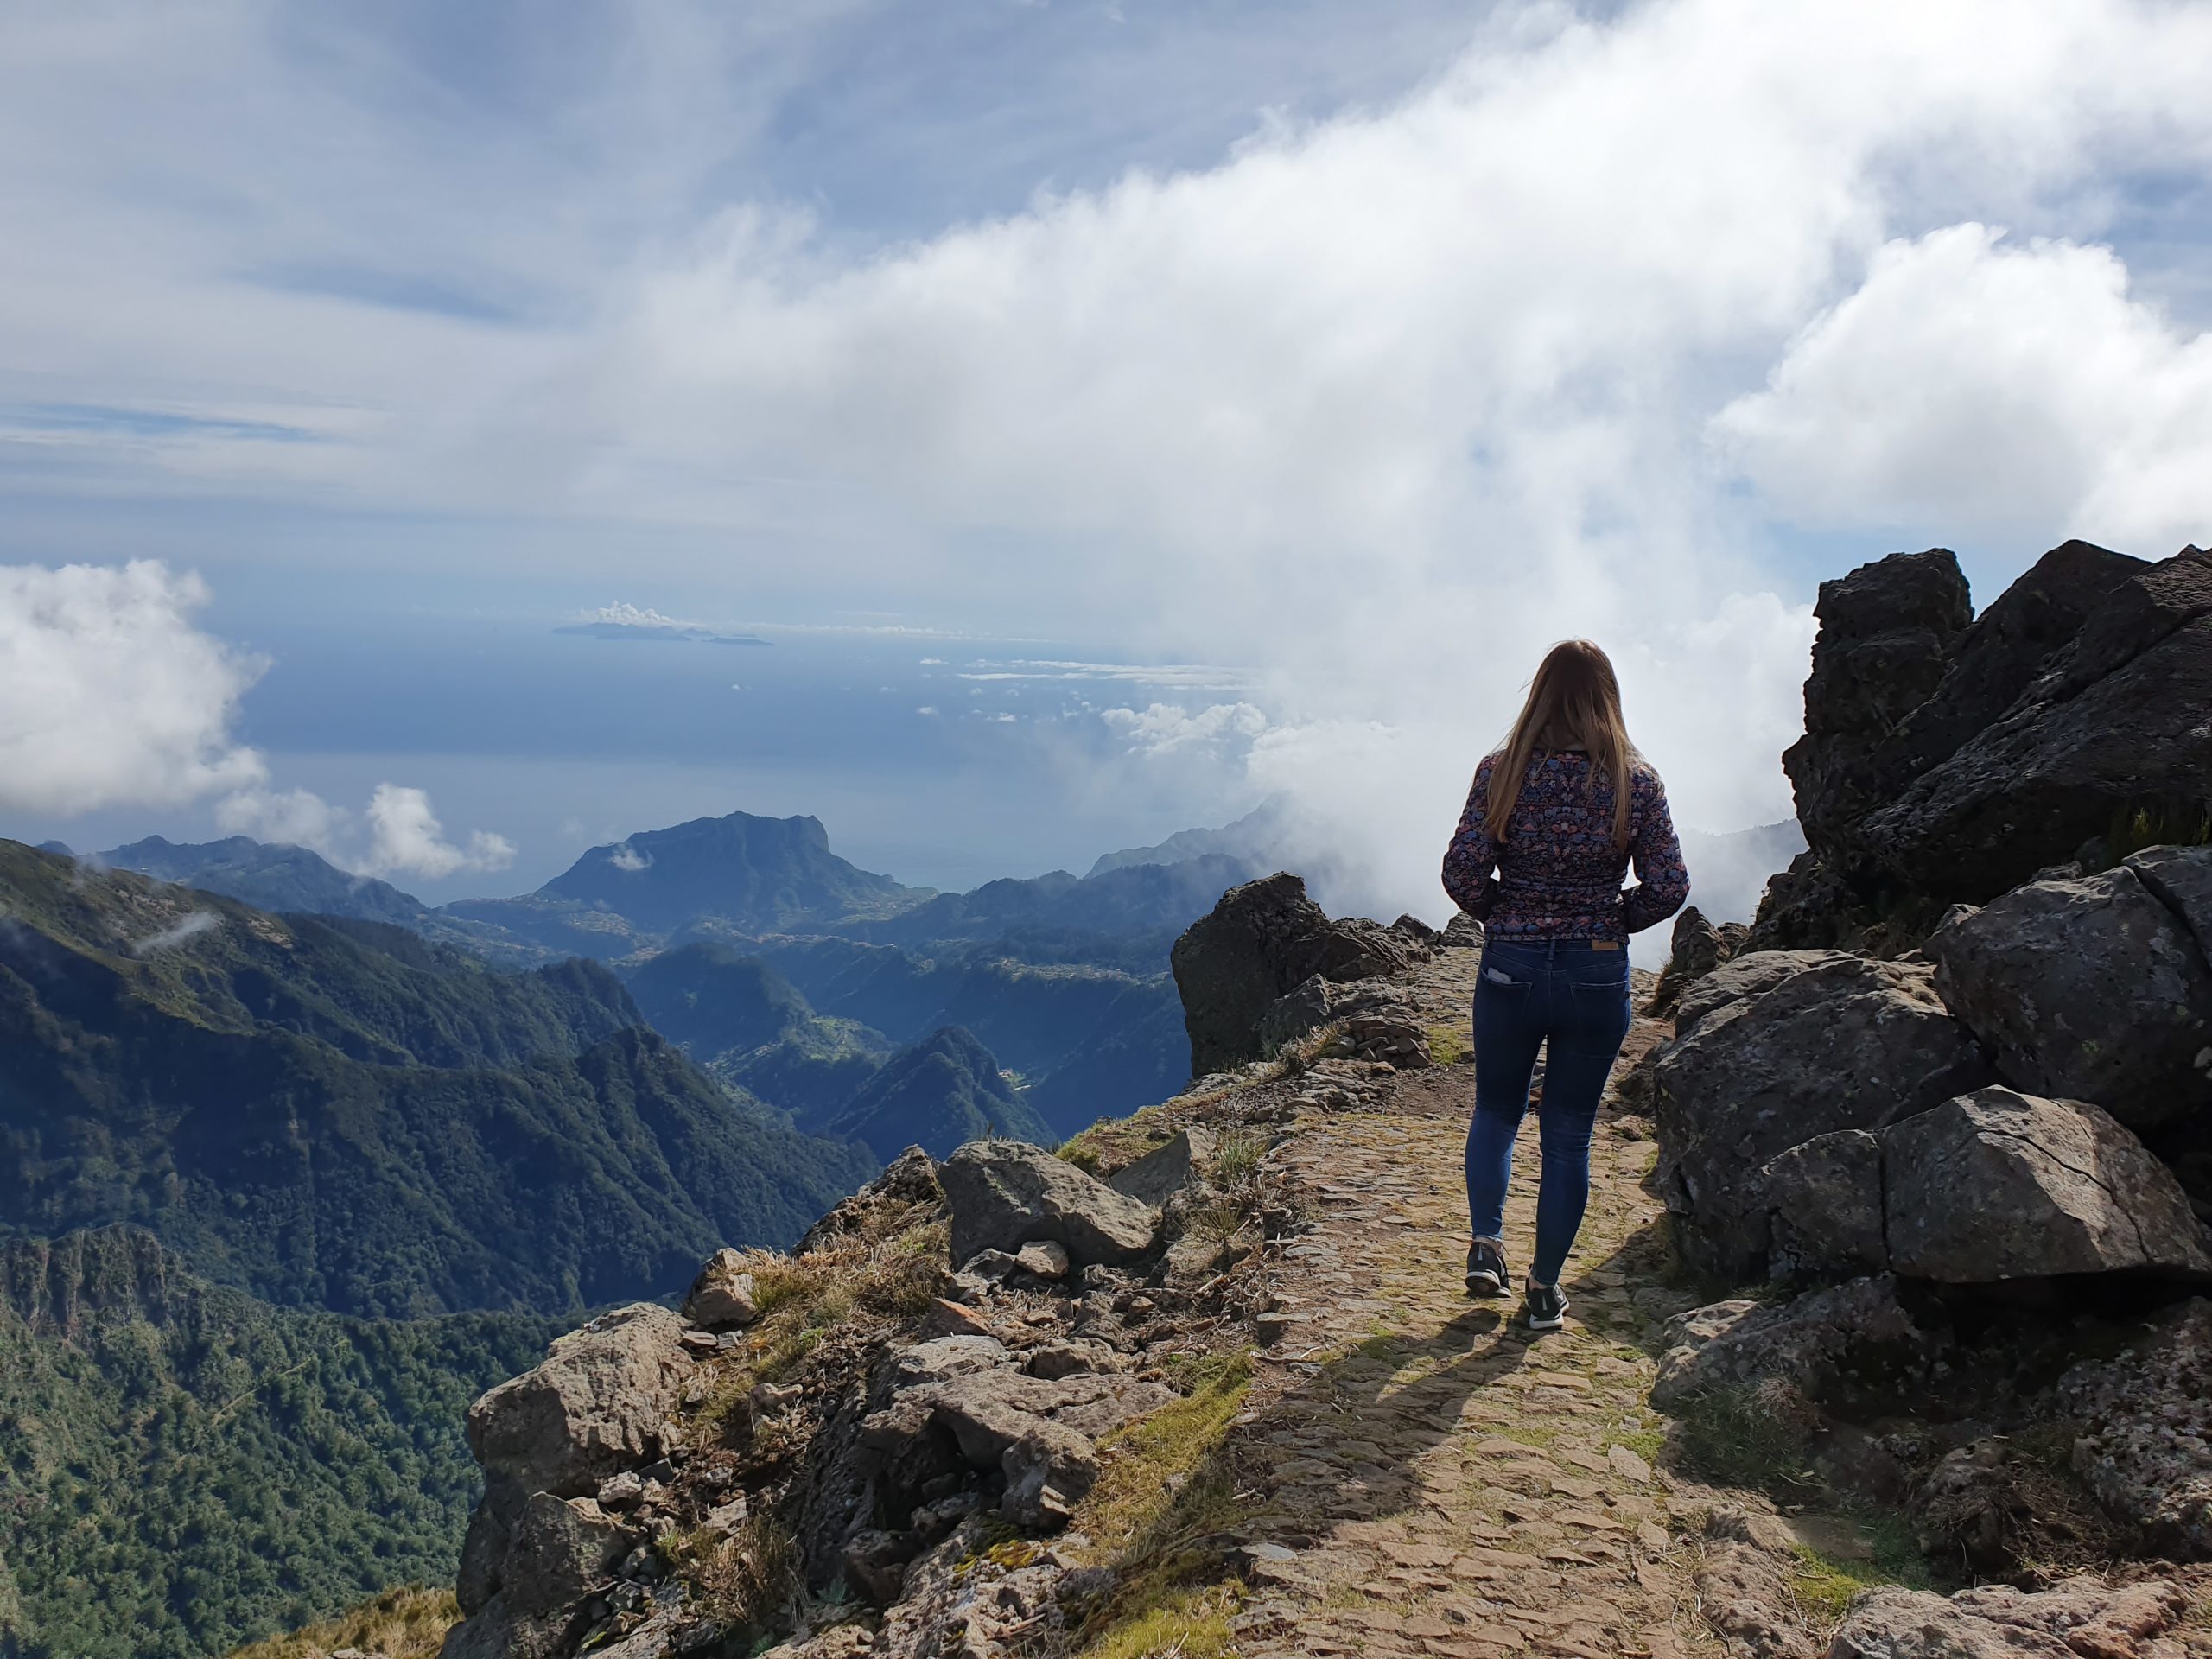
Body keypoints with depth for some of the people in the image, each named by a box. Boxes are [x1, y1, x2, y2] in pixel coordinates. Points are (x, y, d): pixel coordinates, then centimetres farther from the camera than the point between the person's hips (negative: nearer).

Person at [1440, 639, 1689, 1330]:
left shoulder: (1502, 771, -8)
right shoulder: (1637, 781, -6)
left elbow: (1462, 873, -11)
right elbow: (1668, 888, -6)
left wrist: (1506, 916, 8)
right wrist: (1608, 921, 11)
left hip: (1510, 969, 0)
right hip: (1598, 976, 1)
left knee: (1496, 1112, 22)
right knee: (1570, 1133, 13)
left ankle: (1486, 1245, 7)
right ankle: (1545, 1288, 18)